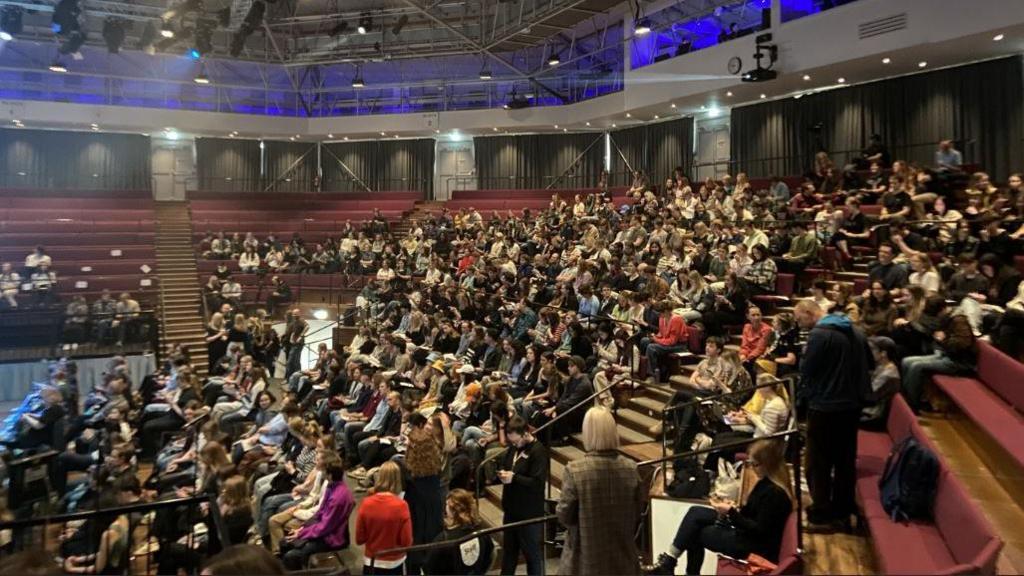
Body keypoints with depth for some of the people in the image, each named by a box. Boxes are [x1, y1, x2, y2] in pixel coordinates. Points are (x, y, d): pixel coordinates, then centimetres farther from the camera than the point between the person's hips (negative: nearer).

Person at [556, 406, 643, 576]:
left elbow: (565, 516, -11)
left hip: (586, 559, -3)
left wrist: (559, 509, 11)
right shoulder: (631, 469, -7)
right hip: (623, 558, 3)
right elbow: (637, 513, 4)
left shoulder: (575, 470, -18)